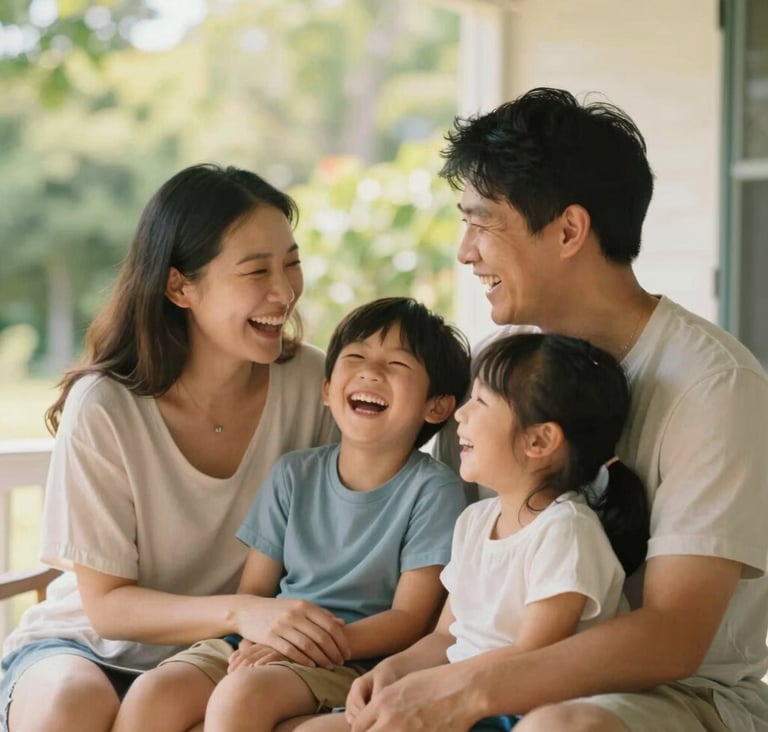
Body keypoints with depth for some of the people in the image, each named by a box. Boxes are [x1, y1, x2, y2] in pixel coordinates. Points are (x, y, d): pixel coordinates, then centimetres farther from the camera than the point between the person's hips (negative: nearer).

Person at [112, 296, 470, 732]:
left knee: (241, 694, -33)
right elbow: (254, 588, 12)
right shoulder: (295, 475, 10)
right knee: (154, 693, -21)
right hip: (267, 641, 5)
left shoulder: (433, 489, -5)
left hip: (350, 658, -5)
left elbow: (410, 619, -9)